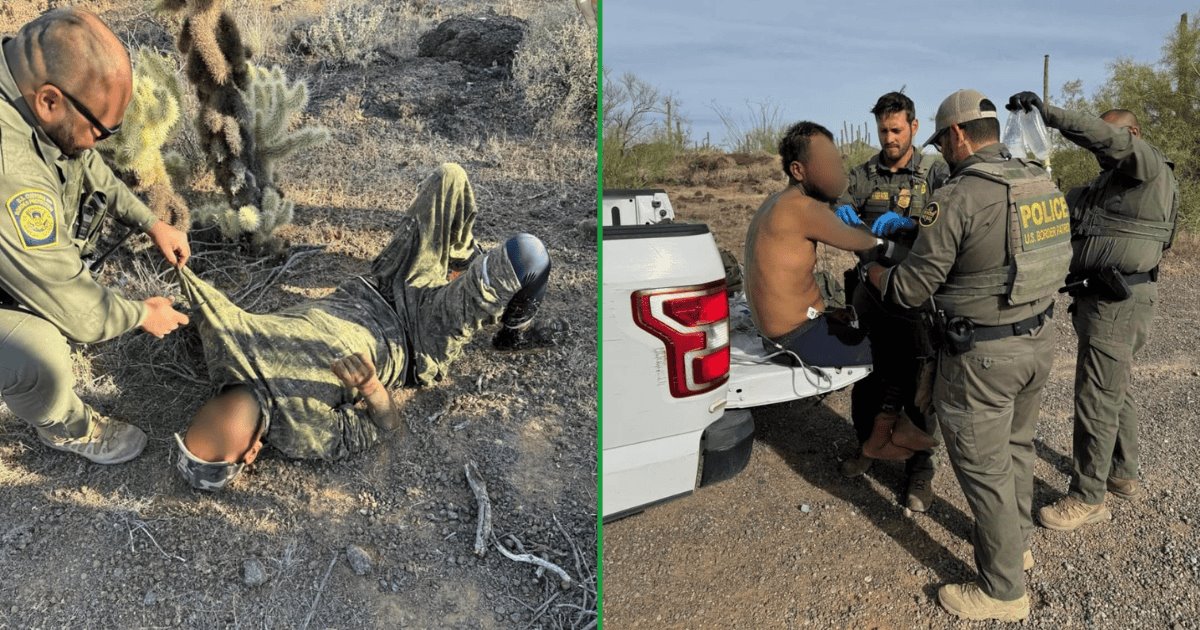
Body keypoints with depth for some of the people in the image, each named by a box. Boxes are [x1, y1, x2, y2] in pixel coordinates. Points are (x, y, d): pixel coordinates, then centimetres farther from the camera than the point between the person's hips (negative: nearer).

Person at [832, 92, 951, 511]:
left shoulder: (936, 174, -2)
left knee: (917, 385, 4)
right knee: (866, 377, 15)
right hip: (871, 292, 3)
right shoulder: (864, 175, 6)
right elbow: (837, 199, -5)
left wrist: (907, 222, -32)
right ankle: (868, 445, 38)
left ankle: (920, 468, 21)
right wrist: (840, 210, -29)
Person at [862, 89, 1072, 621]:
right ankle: (1017, 542, 45)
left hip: (983, 355, -8)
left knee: (984, 468, 6)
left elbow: (910, 289, -16)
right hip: (1039, 340, 9)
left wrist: (871, 268, 3)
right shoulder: (1043, 184, 4)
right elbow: (1060, 258, 15)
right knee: (1016, 445, 26)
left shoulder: (956, 198, -21)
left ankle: (1003, 590, 20)